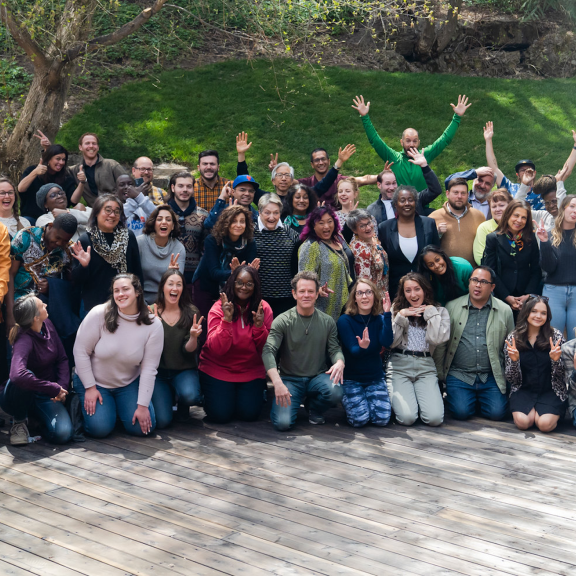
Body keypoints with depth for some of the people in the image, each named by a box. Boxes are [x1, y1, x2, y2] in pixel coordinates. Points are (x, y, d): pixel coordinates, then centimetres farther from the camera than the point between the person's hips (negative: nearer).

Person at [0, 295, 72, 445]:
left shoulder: (47, 325, -5)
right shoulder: (24, 340, -27)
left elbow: (62, 359, 5)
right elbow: (17, 375, -46)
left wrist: (63, 387, -12)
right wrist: (55, 389, -36)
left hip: (47, 397, 4)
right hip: (21, 394, -4)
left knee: (63, 434, -23)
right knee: (23, 380, -41)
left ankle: (39, 418, 11)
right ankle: (19, 421, -10)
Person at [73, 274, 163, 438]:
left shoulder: (153, 325, -15)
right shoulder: (99, 314, -21)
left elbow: (149, 368, -14)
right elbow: (81, 351, -14)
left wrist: (142, 405, -15)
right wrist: (90, 387, -13)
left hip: (129, 384, 2)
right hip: (93, 381, -2)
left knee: (142, 427, -11)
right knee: (100, 429, -17)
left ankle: (117, 406, 21)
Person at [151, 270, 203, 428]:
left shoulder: (191, 314, -2)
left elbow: (188, 351, -3)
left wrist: (193, 338, -24)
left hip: (184, 370, 0)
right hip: (158, 372, 0)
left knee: (189, 395, -34)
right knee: (162, 421, -17)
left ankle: (182, 404, 7)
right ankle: (170, 396, 19)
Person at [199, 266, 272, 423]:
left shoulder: (263, 308, -7)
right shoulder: (219, 308, -13)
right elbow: (216, 348, -22)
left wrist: (259, 326, -25)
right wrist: (226, 320, -33)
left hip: (251, 371, 2)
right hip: (218, 370, -2)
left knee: (250, 413, -9)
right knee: (220, 415, -11)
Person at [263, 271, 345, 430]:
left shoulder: (327, 322, 4)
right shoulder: (282, 321, -7)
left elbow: (334, 349, 3)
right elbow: (268, 351, -17)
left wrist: (339, 362, -24)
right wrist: (277, 382, -32)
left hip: (318, 377, 2)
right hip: (290, 379, -2)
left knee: (336, 392, -32)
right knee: (282, 423, -24)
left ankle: (313, 408, 6)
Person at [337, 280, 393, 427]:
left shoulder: (379, 320, 0)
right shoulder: (345, 321, -10)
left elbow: (387, 343, -19)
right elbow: (353, 351, -19)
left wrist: (387, 314, -25)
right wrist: (362, 347, -43)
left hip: (375, 378, 3)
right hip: (351, 379, -3)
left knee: (382, 418, -16)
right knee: (360, 419, -20)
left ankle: (369, 398, 17)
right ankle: (346, 399, 13)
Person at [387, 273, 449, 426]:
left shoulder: (439, 311, 10)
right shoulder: (396, 310, 11)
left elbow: (438, 339, -9)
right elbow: (390, 342, -1)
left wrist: (430, 312, -3)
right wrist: (400, 316, -7)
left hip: (426, 367, 1)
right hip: (399, 365, -1)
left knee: (435, 418, -20)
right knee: (407, 418, -23)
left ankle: (418, 397, 12)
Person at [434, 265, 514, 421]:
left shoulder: (505, 311, 7)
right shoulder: (452, 307, 4)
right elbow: (440, 345, 7)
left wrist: (509, 378, 9)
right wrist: (440, 375, 5)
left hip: (491, 377, 1)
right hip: (459, 374, -1)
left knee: (497, 412, -17)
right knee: (462, 411, -20)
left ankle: (479, 399, 16)